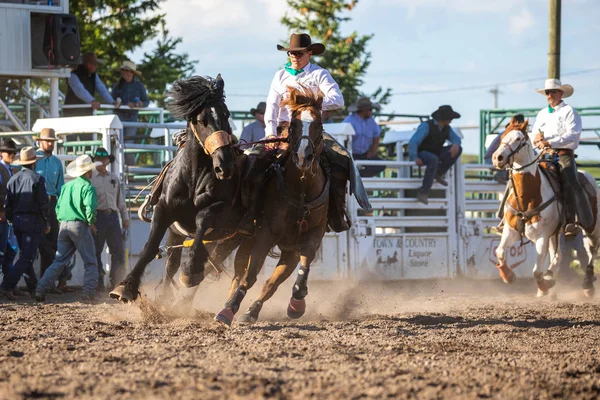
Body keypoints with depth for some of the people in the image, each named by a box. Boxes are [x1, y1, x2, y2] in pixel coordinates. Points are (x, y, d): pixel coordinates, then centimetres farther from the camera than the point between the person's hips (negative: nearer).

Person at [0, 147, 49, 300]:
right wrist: (46, 222, 0)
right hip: (33, 220, -6)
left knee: (25, 254, 18)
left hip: (17, 220, 6)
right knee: (27, 257, -6)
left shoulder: (13, 179, 5)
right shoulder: (37, 179, -11)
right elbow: (43, 203, -10)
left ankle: (33, 287, 25)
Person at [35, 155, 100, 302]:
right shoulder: (87, 187, -7)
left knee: (59, 261, 10)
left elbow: (58, 207, 13)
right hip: (80, 225, -6)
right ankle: (88, 294, -3)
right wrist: (92, 223, -4)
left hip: (64, 225, 6)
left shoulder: (66, 186, 13)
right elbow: (90, 207, -19)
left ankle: (41, 290, -2)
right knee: (90, 262, 4)